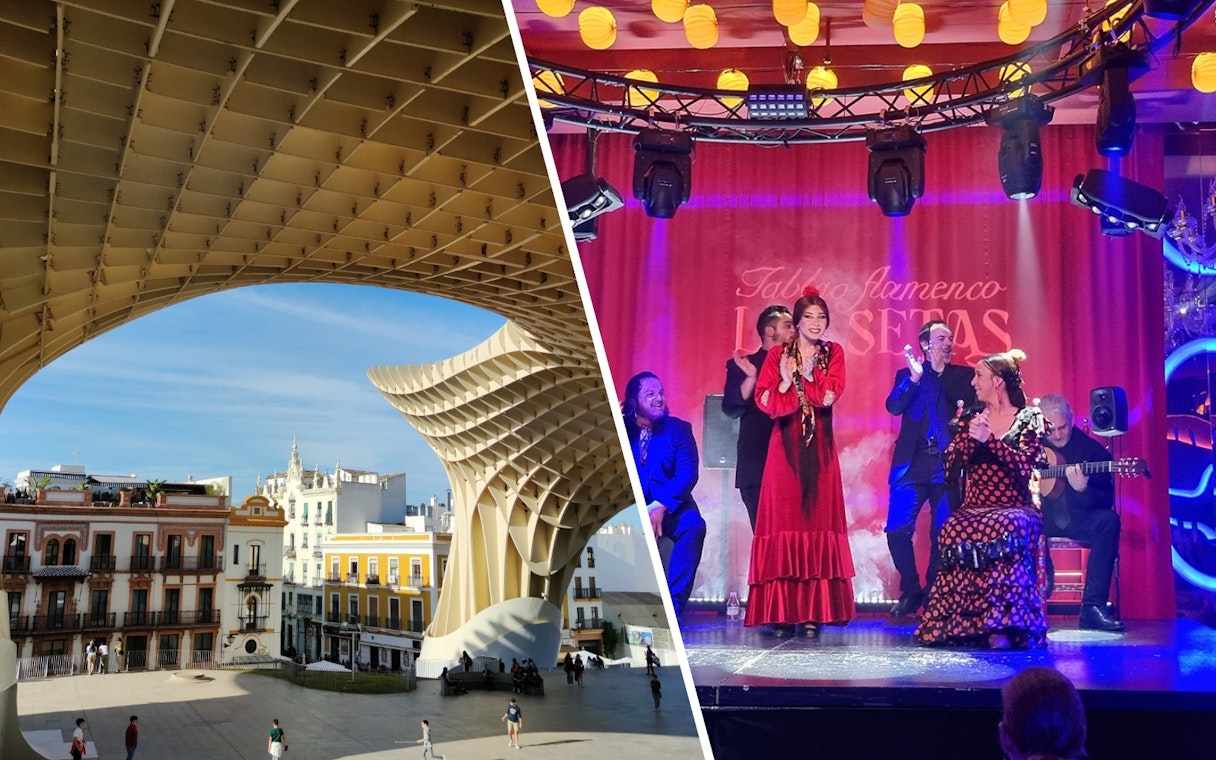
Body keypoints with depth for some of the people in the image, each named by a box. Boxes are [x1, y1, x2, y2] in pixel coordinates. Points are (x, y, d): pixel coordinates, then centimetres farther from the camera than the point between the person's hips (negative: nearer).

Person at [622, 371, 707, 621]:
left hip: (670, 507, 0)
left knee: (693, 524, -31)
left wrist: (661, 506, -24)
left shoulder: (678, 429, 3)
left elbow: (687, 474, -10)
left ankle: (673, 604, -23)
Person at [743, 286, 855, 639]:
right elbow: (763, 399, -6)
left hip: (820, 447, 1)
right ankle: (781, 612, -2)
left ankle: (814, 611, 2)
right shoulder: (778, 355, 6)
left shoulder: (833, 353, 10)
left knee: (818, 520, -2)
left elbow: (830, 395, -6)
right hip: (785, 446, -1)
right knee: (783, 521, -5)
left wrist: (801, 375, -13)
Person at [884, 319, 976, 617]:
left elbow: (970, 401, -4)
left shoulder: (962, 375, 13)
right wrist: (914, 376, -14)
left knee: (943, 533, -2)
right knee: (897, 530, -7)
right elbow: (893, 406, -4)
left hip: (948, 463, 0)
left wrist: (940, 370, -9)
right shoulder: (906, 374, 12)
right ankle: (911, 590, 10)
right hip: (912, 462, 0)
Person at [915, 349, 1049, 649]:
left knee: (1006, 527, -41)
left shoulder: (1029, 418, 7)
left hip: (1014, 509, -2)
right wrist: (969, 435, -4)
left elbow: (1025, 464, -9)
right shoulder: (973, 420, 18)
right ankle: (959, 624, -29)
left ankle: (1001, 625, -39)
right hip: (973, 510, 3)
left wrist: (989, 439, -17)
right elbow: (950, 470, 9)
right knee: (955, 530, -36)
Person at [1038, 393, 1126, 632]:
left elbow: (1106, 500, -5)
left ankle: (1093, 606, -29)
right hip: (1039, 516, 0)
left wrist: (1082, 490, -27)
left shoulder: (1092, 450, 0)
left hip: (1077, 518, 0)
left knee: (1108, 520, -31)